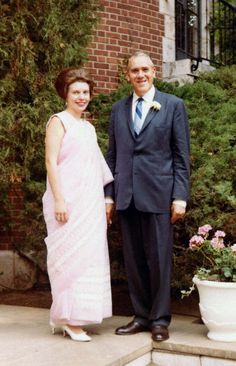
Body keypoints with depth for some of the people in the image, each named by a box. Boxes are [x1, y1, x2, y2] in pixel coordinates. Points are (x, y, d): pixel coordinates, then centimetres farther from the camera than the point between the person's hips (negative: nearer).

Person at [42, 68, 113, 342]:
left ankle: (69, 317, 15)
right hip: (68, 202, -7)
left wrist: (104, 202, 17)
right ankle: (69, 319, 3)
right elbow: (51, 162, -11)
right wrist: (58, 200, -19)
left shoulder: (89, 128, 18)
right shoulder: (59, 121, -3)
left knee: (89, 256, 7)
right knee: (70, 255, -5)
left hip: (91, 203, 8)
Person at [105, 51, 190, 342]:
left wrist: (180, 196, -7)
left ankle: (160, 319, 13)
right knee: (133, 260, 8)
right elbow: (112, 155, 14)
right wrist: (109, 195, 8)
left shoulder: (173, 105, 3)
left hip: (158, 193, -4)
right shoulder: (118, 109, 13)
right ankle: (141, 316, 20)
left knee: (159, 258, 1)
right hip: (126, 195, 4)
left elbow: (182, 155, 0)